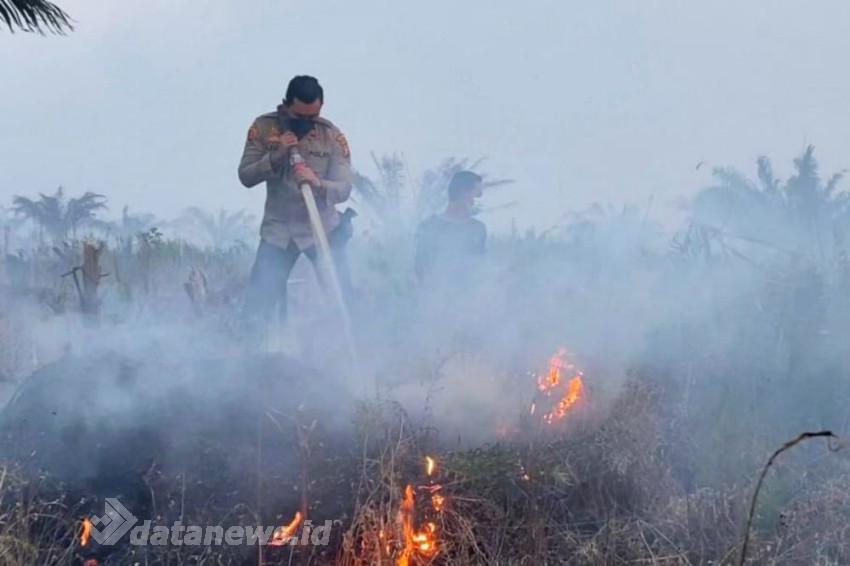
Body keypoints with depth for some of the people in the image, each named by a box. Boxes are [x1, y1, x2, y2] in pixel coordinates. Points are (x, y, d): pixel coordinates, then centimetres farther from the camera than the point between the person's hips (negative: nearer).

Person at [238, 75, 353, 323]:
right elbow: (245, 176, -8)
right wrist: (276, 155, -24)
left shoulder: (333, 137, -10)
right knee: (257, 305, -2)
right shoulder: (264, 128, -6)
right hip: (277, 229, 1)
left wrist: (317, 184, -37)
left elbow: (344, 189, -15)